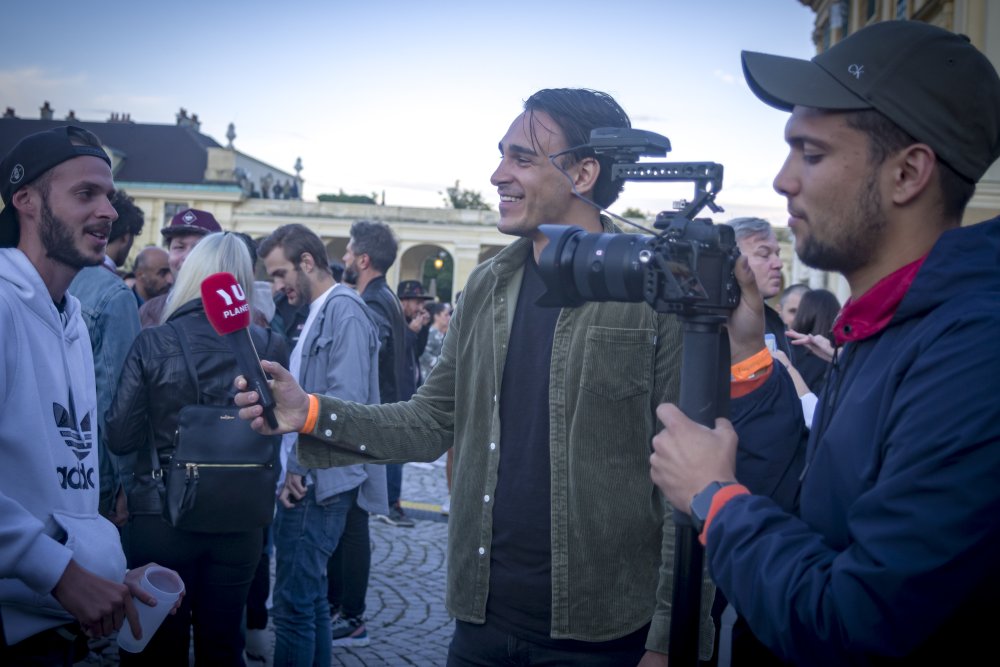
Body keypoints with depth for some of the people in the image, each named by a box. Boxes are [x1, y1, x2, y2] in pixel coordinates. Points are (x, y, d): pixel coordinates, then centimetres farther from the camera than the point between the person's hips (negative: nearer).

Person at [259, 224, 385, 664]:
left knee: (294, 604, -6)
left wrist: (299, 467, -14)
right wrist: (294, 469, 7)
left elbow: (345, 401, -20)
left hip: (321, 481, -10)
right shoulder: (319, 313, 19)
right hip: (309, 479, 10)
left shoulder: (344, 309, -11)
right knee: (310, 598, 16)